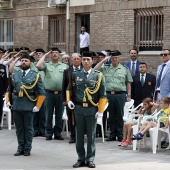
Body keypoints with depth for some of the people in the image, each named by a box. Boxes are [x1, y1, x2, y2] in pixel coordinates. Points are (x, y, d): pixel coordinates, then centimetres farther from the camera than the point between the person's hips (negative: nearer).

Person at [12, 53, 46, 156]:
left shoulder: (35, 76, 1)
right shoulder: (14, 75, 11)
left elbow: (41, 93, -1)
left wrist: (37, 106, -8)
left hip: (29, 106, -3)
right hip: (16, 105, 3)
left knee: (28, 128, 4)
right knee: (19, 128, 8)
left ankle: (27, 149, 11)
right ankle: (20, 148, 15)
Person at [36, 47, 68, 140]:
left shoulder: (65, 66, 9)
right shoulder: (47, 65, 6)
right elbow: (38, 66, -14)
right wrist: (45, 55, -2)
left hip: (60, 93, 1)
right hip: (49, 93, -1)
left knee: (59, 114, 7)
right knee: (49, 114, 4)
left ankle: (57, 133, 15)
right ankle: (49, 133, 11)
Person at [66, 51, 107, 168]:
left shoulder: (98, 75, -1)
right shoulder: (75, 75, 4)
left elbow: (102, 95, -1)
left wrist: (100, 110, -6)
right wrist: (69, 100, 0)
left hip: (92, 109, -2)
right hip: (78, 109, 2)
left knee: (91, 136, 4)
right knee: (79, 135, 6)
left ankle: (90, 159, 11)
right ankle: (81, 159, 14)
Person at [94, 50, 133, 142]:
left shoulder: (125, 69, 9)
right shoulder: (105, 69, 11)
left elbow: (128, 83, 9)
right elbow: (95, 70, -1)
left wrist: (128, 95, 3)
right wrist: (103, 61, -1)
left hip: (120, 94, -2)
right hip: (109, 94, 2)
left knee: (119, 115, 0)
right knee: (111, 116, 7)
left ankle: (120, 135, 7)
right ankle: (112, 134, 15)